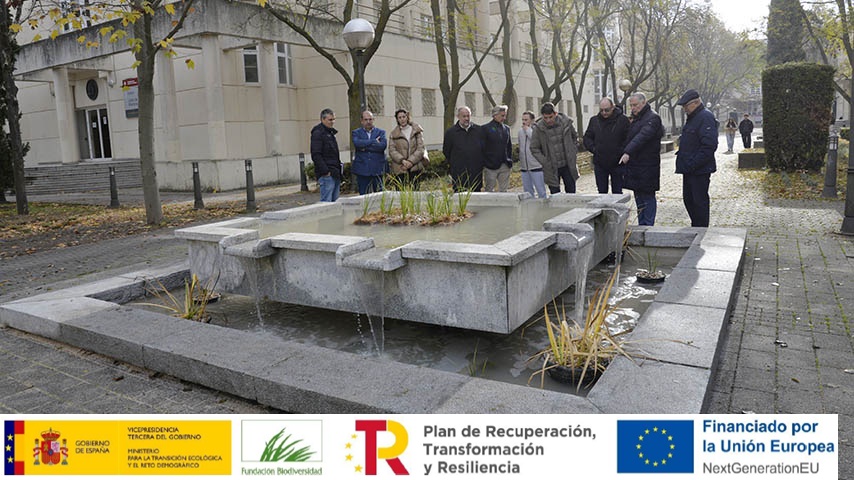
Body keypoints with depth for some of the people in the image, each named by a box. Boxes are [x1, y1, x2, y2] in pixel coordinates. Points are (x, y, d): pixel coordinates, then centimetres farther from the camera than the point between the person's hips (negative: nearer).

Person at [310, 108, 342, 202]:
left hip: (335, 173, 9)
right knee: (326, 202, -10)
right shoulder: (317, 133, -9)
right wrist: (325, 171, -20)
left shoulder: (330, 132, 20)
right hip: (327, 174, -9)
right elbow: (316, 155, -17)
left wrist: (338, 171, 17)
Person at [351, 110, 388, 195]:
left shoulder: (381, 132, 10)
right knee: (363, 196, 3)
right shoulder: (356, 132, 10)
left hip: (377, 169, 0)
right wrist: (374, 141, -11)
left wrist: (365, 147, -9)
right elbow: (356, 143, -12)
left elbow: (383, 145, -9)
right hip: (362, 170, 0)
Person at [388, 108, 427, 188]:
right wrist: (402, 160, -15)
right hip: (400, 168, 0)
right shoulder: (394, 134, 8)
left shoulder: (416, 130, 7)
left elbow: (420, 148, 1)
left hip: (415, 167, 0)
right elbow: (391, 151, 1)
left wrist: (411, 161, -11)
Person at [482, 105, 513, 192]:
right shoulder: (485, 128, -3)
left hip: (505, 166, 5)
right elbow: (482, 147, -5)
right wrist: (483, 163, -9)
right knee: (489, 190, 0)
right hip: (491, 166, -5)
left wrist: (510, 160, 9)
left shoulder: (507, 128, 13)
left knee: (504, 190, 8)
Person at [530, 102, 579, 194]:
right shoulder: (538, 128, -9)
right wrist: (545, 162, -9)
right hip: (552, 169, -2)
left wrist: (573, 154, 6)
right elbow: (534, 149, -1)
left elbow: (575, 137, 14)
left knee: (571, 192, 11)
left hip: (568, 165, 2)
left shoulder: (566, 122, -4)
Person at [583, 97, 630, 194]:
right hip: (599, 164, 3)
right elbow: (587, 138, 12)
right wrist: (593, 148, -3)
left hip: (617, 164, -3)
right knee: (602, 192, 10)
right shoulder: (594, 120, 5)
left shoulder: (622, 120, -5)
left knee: (617, 192, 6)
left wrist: (622, 151, -15)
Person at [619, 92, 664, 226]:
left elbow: (642, 137, -26)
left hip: (647, 167, -9)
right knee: (639, 197, 12)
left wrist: (628, 152, -36)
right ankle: (641, 226, 19)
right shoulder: (636, 119, 19)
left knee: (647, 196, -4)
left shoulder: (652, 118, -11)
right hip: (635, 165, 9)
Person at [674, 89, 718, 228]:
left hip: (700, 170, -10)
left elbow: (709, 146, -23)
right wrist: (684, 162, 14)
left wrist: (693, 164, -24)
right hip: (689, 169, 10)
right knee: (688, 199, 15)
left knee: (699, 201, -3)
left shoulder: (706, 118, -15)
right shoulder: (692, 118, 16)